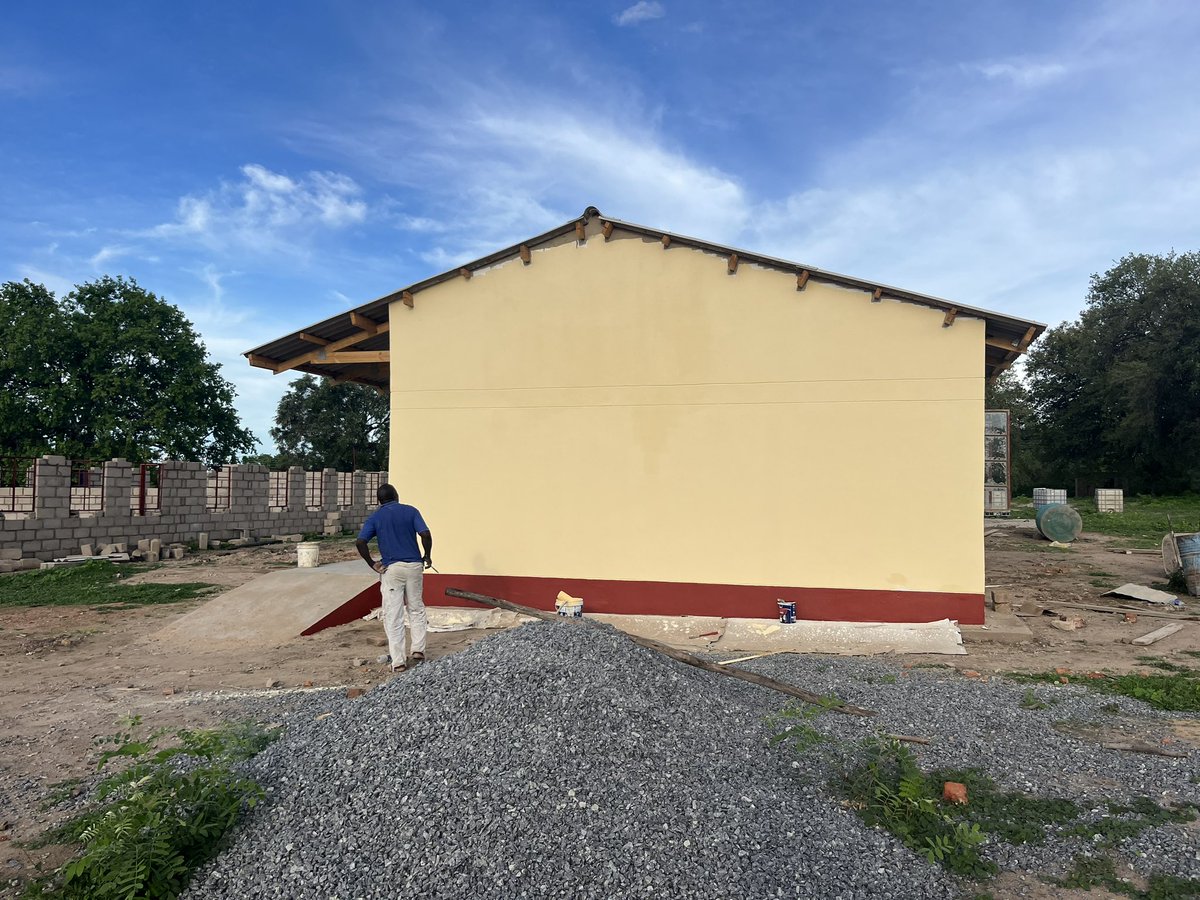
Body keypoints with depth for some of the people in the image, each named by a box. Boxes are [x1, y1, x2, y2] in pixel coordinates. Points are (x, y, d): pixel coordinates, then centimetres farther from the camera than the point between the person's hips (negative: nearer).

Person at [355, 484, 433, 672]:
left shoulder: (375, 517, 5)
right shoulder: (411, 511, 4)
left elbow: (360, 542, -9)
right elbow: (425, 534, -9)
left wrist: (372, 564, 0)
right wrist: (427, 556, 4)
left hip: (391, 568, -1)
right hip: (414, 565, 1)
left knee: (393, 616, 4)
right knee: (416, 609, 19)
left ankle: (398, 661, 5)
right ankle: (418, 650, 15)